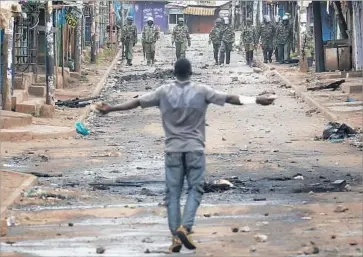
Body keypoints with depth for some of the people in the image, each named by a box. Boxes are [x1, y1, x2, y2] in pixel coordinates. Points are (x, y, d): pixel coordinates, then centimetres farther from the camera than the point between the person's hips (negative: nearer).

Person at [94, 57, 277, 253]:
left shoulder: (164, 92, 1)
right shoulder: (201, 91, -2)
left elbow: (137, 102, 5)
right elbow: (230, 98, -3)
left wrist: (111, 109, 13)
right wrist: (257, 100, 1)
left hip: (173, 149, 1)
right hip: (195, 148, -1)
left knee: (173, 193, 4)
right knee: (195, 189, 6)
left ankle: (175, 237, -1)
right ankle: (185, 227, -14)